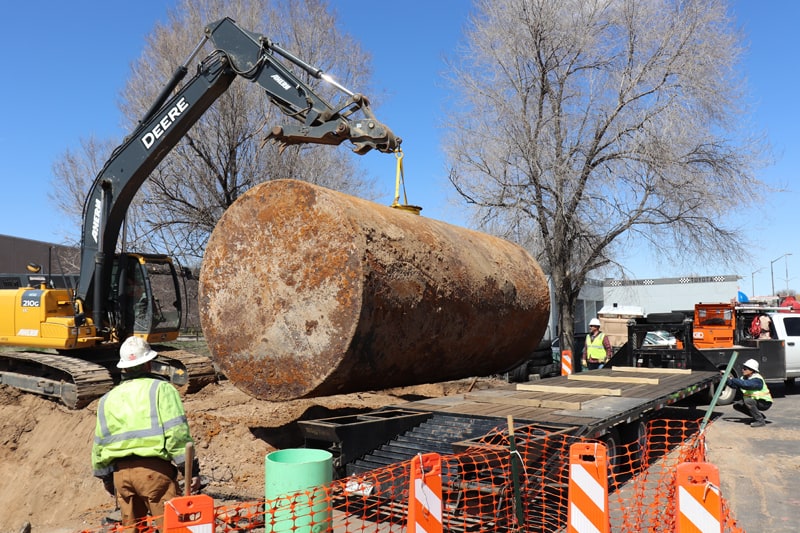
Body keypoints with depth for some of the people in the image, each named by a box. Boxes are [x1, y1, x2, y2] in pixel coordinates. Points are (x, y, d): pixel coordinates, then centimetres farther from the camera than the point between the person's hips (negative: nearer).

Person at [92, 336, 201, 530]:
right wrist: (191, 469, -8)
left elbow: (99, 442, 18)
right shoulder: (161, 389, -2)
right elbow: (177, 432, -11)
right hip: (154, 469, -5)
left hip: (120, 472, 6)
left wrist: (105, 476, 30)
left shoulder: (107, 399, 15)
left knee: (131, 526, 19)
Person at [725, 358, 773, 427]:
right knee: (737, 405, 2)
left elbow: (746, 385, -44)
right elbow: (734, 385, -2)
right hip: (755, 401, 9)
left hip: (765, 403, -9)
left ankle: (760, 420, -20)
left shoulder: (757, 380, -27)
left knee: (748, 401, -33)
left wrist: (732, 379, -40)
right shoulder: (744, 378, 1)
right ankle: (759, 415, 14)